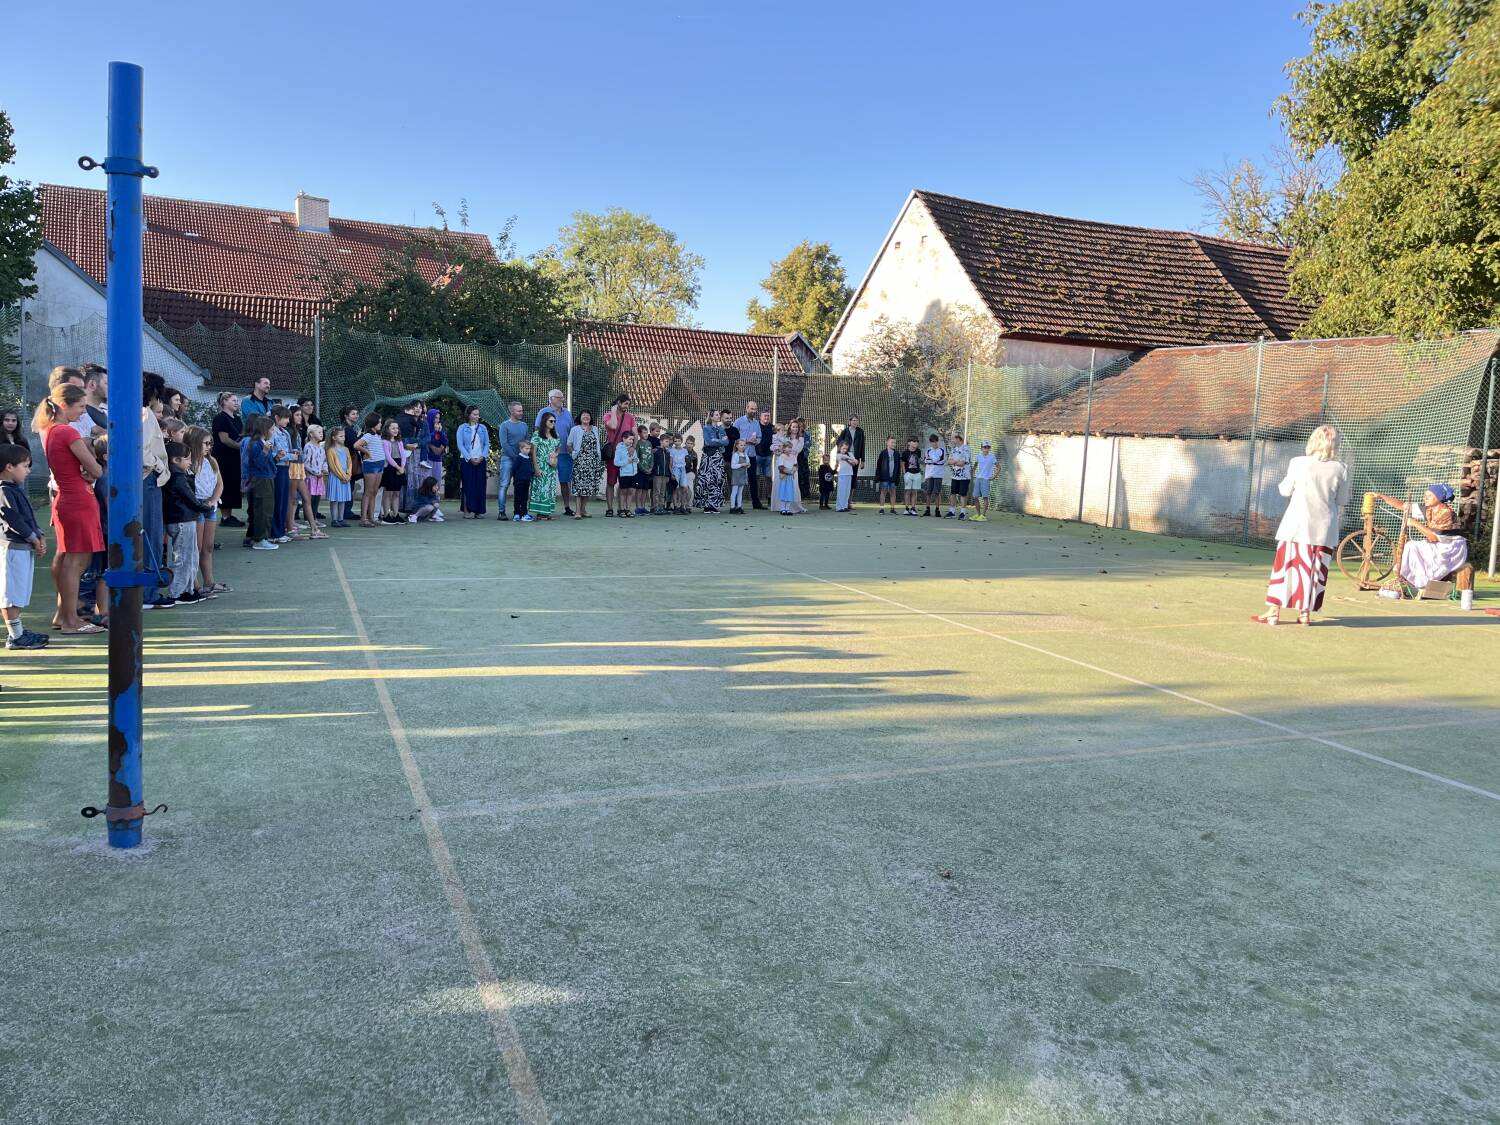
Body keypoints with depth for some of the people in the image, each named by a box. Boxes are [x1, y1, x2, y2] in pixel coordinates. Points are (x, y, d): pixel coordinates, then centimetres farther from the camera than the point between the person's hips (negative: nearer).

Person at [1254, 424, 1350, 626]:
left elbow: (1285, 490, 4)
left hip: (1297, 525, -1)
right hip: (1324, 527, 1)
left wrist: (1284, 481, 21)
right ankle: (1305, 612, 10)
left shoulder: (1298, 463, -7)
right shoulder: (1341, 469, -4)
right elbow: (1342, 501, 3)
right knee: (1315, 569, 7)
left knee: (1284, 564, 5)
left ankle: (1274, 611, 6)